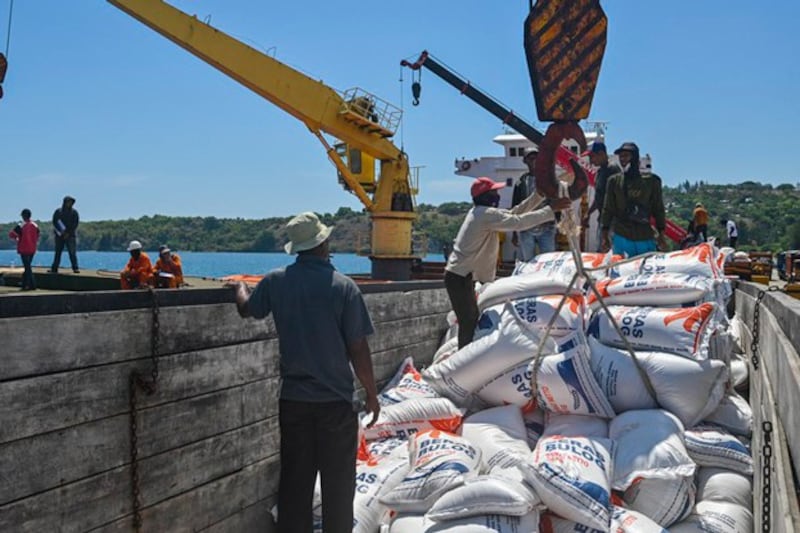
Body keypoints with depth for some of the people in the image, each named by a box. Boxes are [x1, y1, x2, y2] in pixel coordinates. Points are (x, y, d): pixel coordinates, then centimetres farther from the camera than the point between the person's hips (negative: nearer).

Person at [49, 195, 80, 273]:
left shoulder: (74, 212, 4)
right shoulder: (58, 211, 7)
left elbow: (75, 224, -1)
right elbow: (55, 222, 2)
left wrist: (68, 233, -8)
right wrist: (61, 231, -9)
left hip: (70, 235, -2)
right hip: (60, 235, 2)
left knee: (72, 252, -10)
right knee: (58, 252, 5)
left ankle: (75, 268, -11)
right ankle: (54, 268, 9)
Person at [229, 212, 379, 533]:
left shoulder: (276, 281, -2)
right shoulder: (343, 287, -13)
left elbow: (246, 309, 17)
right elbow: (358, 348, -11)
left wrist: (240, 287, 39)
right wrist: (371, 393, 1)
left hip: (293, 398, 3)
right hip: (335, 399, -3)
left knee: (294, 481, 13)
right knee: (338, 482, 9)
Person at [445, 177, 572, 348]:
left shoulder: (483, 213, 14)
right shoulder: (486, 214, -17)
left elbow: (515, 213, 14)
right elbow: (518, 222, -25)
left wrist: (540, 194, 8)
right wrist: (550, 210, -22)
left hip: (462, 275, 10)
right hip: (460, 277, -10)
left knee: (470, 322, 16)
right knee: (469, 323, -8)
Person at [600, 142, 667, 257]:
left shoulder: (651, 181, 4)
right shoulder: (614, 181, 6)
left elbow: (658, 209, 9)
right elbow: (607, 210, 6)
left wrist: (661, 234, 6)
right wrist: (604, 236, 1)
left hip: (646, 239, 0)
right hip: (622, 238, 0)